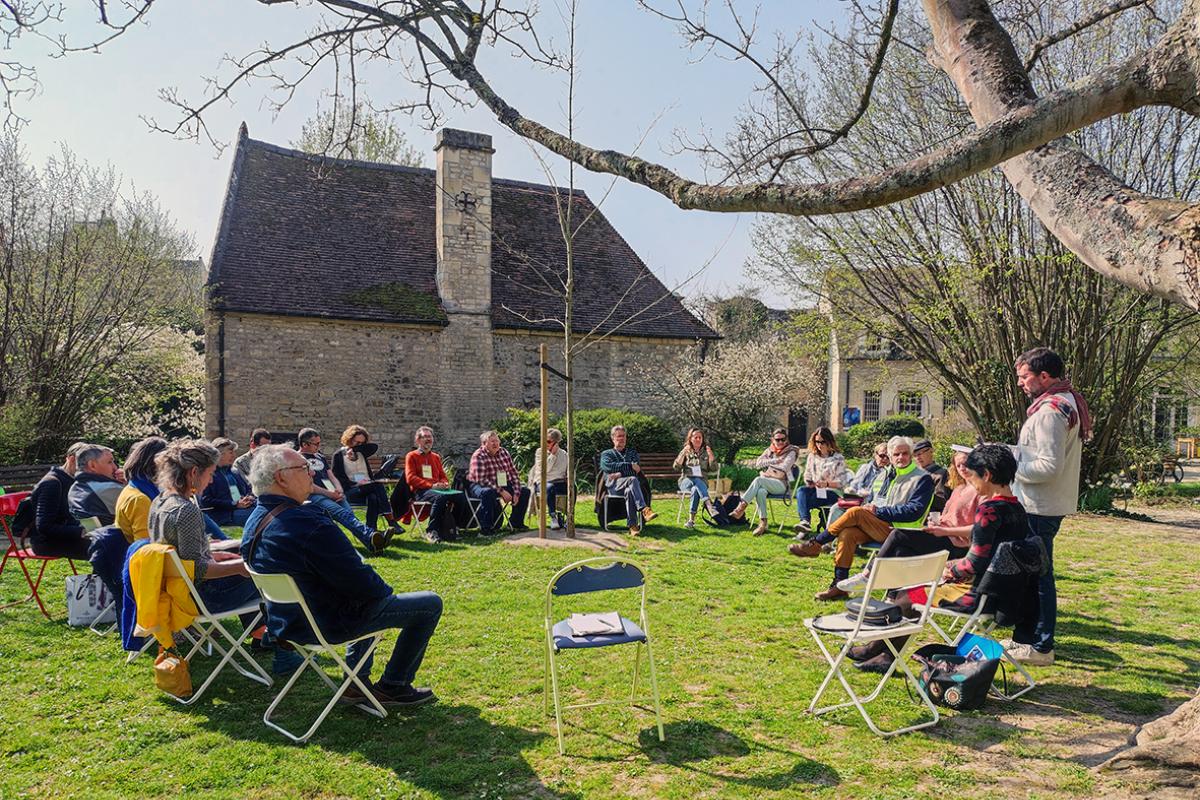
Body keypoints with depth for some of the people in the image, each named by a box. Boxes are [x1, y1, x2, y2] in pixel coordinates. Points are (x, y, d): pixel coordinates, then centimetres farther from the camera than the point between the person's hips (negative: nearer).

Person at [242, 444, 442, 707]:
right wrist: (385, 589, -3)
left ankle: (357, 683, 35)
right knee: (430, 604, 1)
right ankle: (392, 687, 15)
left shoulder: (253, 523, -1)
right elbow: (361, 582, -26)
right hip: (329, 624, -10)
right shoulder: (309, 524, -32)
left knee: (368, 598, 37)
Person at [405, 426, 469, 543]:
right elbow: (410, 478, -5)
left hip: (438, 489, 5)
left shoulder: (436, 457, 24)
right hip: (420, 491, -5)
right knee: (440, 497, -37)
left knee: (461, 495, -22)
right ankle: (431, 531, -28)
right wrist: (431, 485, -17)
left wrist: (445, 483, -2)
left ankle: (453, 527, -9)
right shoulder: (411, 456, 7)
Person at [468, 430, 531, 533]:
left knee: (525, 491, -1)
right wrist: (501, 491, -29)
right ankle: (485, 527, -29)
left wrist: (516, 493, -8)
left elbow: (513, 473, 4)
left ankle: (515, 522, 13)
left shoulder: (504, 453, 2)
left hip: (501, 485, 7)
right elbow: (481, 480, -25)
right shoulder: (478, 456, -17)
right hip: (479, 486, -7)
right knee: (488, 493, -41)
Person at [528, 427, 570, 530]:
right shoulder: (540, 452, 8)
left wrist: (568, 478, -6)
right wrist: (552, 454, -7)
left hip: (559, 483, 2)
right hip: (542, 482, -2)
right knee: (550, 487, -39)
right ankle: (553, 517, -32)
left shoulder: (563, 454, 16)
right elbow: (543, 470, -7)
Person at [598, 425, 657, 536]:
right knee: (632, 480, -37)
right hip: (613, 485, -2)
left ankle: (632, 526, -46)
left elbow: (636, 470, 8)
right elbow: (609, 467, 0)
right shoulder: (606, 454, 24)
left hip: (630, 485, 2)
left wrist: (620, 473, -9)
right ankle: (645, 510, -51)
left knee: (629, 492, -39)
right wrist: (630, 465, -8)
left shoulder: (632, 453, 29)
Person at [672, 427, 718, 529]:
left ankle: (691, 520, -45)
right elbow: (676, 467, -1)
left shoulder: (706, 452, 16)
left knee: (695, 490, -36)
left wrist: (711, 454, -8)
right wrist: (683, 453, -13)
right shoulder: (686, 451, 12)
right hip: (686, 481, -1)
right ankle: (710, 506, -54)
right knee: (696, 481, -38)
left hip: (702, 482, 1)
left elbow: (713, 468, 5)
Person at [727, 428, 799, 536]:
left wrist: (768, 463, 2)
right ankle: (762, 523, -37)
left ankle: (741, 507, -36)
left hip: (781, 484, -4)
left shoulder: (791, 452, 7)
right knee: (760, 492, -34)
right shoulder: (769, 450, 20)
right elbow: (758, 463, 6)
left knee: (758, 480, -33)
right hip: (766, 483, 4)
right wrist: (774, 461, -3)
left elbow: (784, 468, -8)